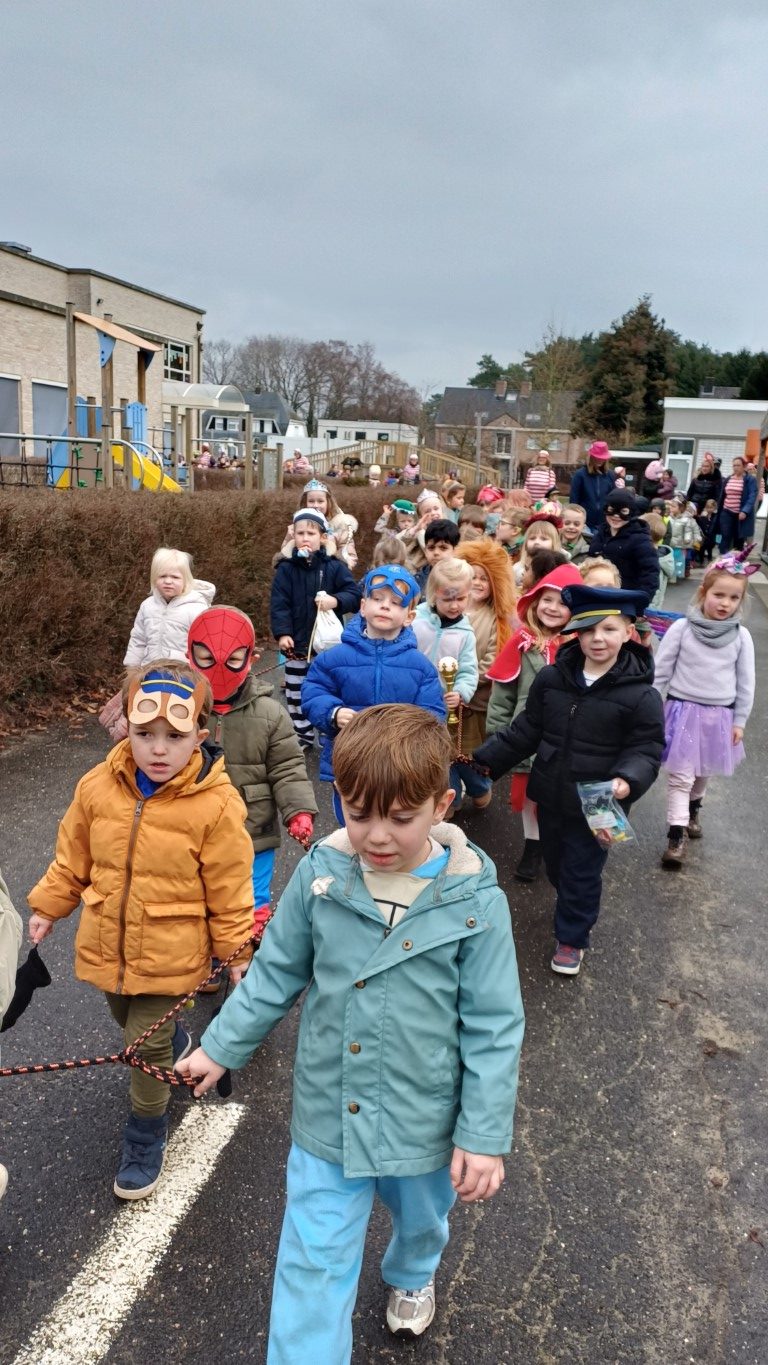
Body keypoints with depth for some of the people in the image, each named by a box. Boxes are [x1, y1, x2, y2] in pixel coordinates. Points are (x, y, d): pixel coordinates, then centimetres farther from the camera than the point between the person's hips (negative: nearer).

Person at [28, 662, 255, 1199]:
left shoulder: (215, 805, -21)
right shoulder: (98, 787, -10)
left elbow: (228, 890, -11)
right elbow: (73, 858, 6)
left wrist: (236, 950, -4)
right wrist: (48, 907, 12)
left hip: (170, 953, -5)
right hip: (107, 943, 5)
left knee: (147, 1045, 2)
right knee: (130, 1021, 25)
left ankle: (146, 1139, 28)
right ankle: (177, 1044, 59)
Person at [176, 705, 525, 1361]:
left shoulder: (475, 900, -21)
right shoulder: (320, 876, -15)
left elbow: (493, 1028, -13)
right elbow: (276, 973, 0)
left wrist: (485, 1135, -12)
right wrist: (221, 1048, 7)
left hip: (425, 1117, 1)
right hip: (328, 1113, 0)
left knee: (421, 1221, 29)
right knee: (314, 1263, 7)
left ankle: (412, 1277, 63)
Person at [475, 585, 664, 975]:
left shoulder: (640, 694, -15)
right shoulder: (551, 678, -5)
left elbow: (646, 749, -11)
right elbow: (525, 731, 4)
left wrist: (628, 780, -31)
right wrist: (484, 760, 0)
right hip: (551, 796, 4)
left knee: (582, 873, 9)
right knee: (556, 864, 21)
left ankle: (572, 938, 31)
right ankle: (579, 912, 49)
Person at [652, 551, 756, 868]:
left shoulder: (741, 636, -4)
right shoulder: (682, 629, -11)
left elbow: (746, 682, 3)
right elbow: (660, 672, -5)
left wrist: (739, 720, 4)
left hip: (720, 715, 3)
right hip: (683, 710, -3)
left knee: (704, 773, 19)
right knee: (680, 776, -2)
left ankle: (693, 810, 45)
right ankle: (677, 835, 4)